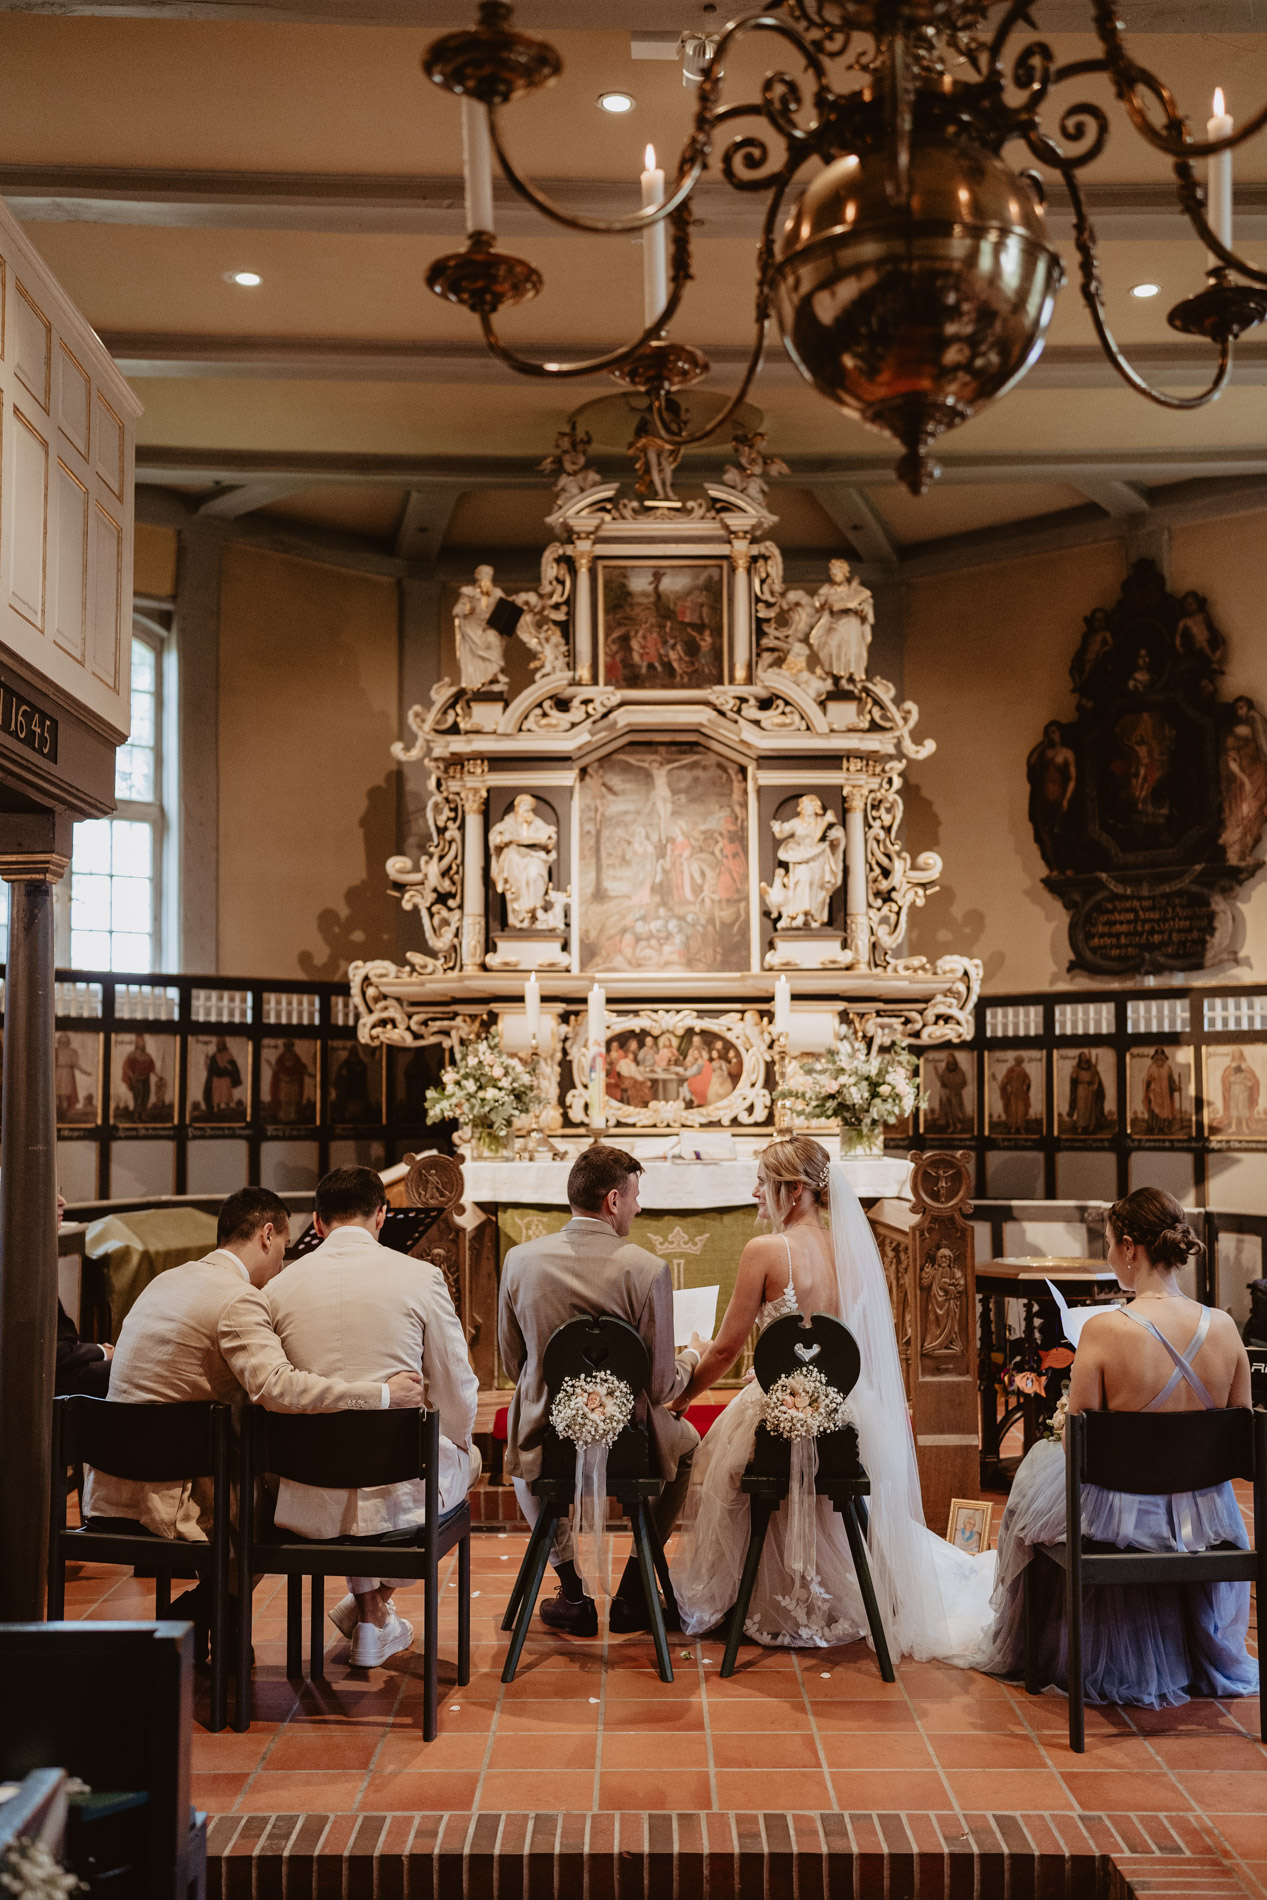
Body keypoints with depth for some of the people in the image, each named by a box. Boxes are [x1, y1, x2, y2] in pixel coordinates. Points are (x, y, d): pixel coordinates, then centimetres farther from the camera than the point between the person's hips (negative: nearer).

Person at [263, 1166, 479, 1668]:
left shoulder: (280, 1285, -1)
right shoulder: (420, 1276, -8)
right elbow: (457, 1392, -2)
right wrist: (455, 1446, 20)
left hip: (307, 1502, 3)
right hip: (394, 1497, -3)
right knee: (464, 1456, 31)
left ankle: (371, 1615, 39)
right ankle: (376, 1606, 31)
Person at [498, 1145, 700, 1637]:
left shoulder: (520, 1260, -7)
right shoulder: (648, 1269, -16)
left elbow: (512, 1364, 4)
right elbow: (660, 1388, -12)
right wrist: (690, 1362, 11)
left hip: (546, 1442, 2)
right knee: (686, 1442, 33)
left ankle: (573, 1597, 34)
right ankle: (633, 1594, 31)